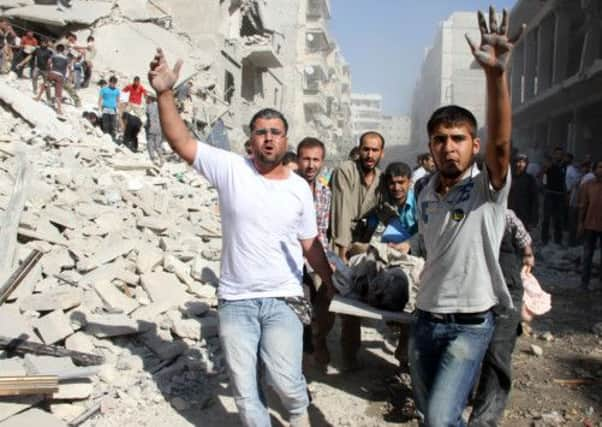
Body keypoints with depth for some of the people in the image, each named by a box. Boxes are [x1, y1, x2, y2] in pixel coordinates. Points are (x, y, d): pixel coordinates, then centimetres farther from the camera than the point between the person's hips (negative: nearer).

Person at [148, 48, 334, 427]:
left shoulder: (300, 188, -1)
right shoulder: (231, 169, -6)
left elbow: (311, 245, 7)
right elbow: (181, 141, -14)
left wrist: (333, 284, 10)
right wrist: (165, 92, -25)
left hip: (283, 300, 0)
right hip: (235, 302, 1)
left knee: (286, 380, -9)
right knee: (246, 390, 10)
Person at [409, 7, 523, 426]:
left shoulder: (488, 188, -12)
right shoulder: (425, 195, 6)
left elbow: (500, 143, -32)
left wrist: (496, 73, -44)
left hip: (470, 325, -6)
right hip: (426, 320, 6)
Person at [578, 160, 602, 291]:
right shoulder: (587, 185, -2)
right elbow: (583, 205, 0)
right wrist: (580, 223, -1)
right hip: (590, 224, -1)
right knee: (588, 254, 6)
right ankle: (585, 281, 13)